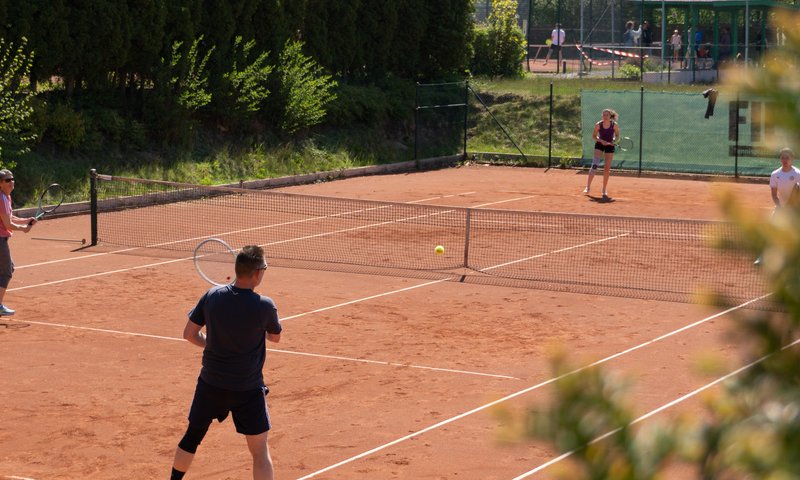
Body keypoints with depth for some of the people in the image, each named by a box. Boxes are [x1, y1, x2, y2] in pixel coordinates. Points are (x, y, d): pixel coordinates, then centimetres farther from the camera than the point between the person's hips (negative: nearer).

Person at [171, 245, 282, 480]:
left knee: (192, 437, 23)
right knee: (260, 451, 5)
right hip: (248, 390, -3)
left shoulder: (212, 296, -9)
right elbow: (275, 337, 2)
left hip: (210, 383, 3)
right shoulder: (265, 306, -18)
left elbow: (189, 333, 0)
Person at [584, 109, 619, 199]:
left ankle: (604, 189, 15)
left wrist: (614, 141, -18)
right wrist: (601, 140, -22)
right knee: (594, 165, -15)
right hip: (599, 145, -1)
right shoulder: (598, 125, -13)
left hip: (609, 146, 1)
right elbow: (593, 136, -4)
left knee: (607, 168, 1)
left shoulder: (615, 125, -12)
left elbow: (617, 136, 2)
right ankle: (588, 187, -11)